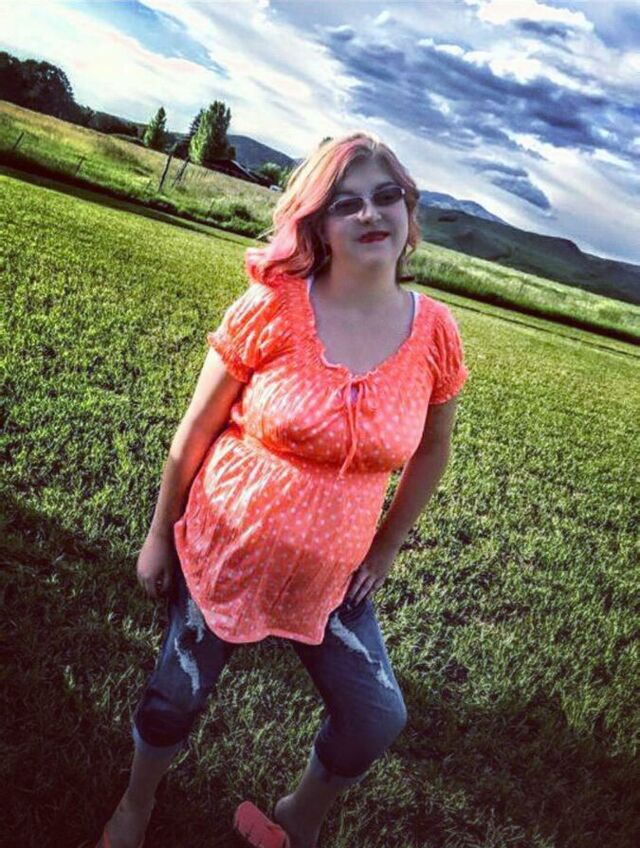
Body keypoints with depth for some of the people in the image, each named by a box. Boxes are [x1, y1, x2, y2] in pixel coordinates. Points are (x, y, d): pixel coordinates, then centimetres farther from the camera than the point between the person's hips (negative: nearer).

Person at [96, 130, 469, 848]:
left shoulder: (435, 333, -11)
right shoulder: (273, 307, -19)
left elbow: (432, 449, 5)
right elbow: (194, 431, -10)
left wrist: (386, 547, 7)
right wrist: (159, 536, -2)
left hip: (331, 576, 3)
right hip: (222, 553, -2)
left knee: (378, 719, 6)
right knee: (179, 693, 15)